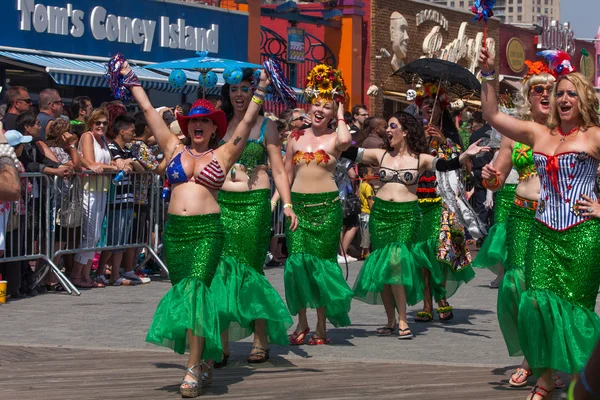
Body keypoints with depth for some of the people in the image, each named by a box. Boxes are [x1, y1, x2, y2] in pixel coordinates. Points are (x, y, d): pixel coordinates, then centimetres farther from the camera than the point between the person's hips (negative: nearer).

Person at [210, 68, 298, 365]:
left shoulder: (266, 126, 5)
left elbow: (278, 170, 4)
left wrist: (287, 204, -8)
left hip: (255, 204, -2)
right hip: (222, 203, 2)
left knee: (250, 269, -2)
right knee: (221, 269, -4)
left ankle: (261, 340, 10)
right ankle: (222, 345, -1)